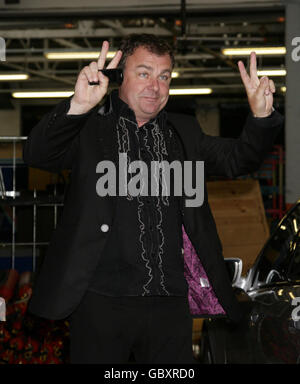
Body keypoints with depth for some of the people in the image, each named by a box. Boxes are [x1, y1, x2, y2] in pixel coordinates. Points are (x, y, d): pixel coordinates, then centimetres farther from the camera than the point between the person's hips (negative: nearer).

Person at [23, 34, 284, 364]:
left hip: (169, 303, 3)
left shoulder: (183, 132, 16)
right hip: (102, 300, -3)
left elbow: (237, 160, 9)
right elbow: (37, 156, -13)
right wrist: (76, 107, -32)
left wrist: (261, 117, -12)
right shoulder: (89, 126, 3)